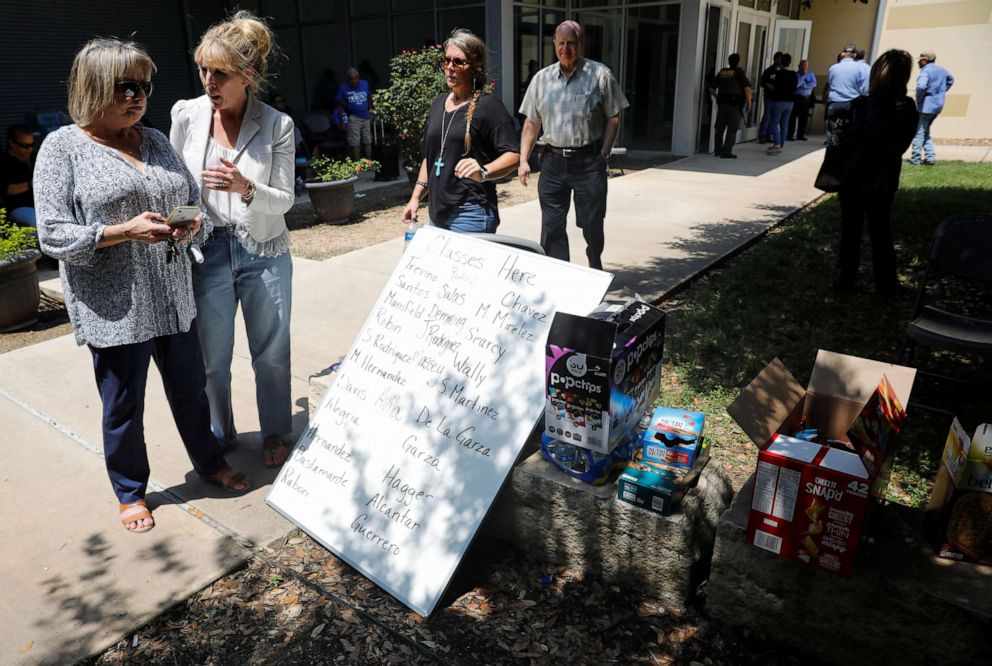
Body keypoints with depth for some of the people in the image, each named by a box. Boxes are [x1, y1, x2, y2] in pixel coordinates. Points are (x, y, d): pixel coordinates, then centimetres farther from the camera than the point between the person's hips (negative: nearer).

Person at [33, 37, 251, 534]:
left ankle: (210, 463, 38)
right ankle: (130, 493, 31)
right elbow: (53, 235, -10)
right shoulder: (63, 147, -6)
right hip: (114, 308, -4)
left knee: (190, 388, 17)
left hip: (173, 299, 5)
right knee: (123, 407, 9)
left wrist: (192, 224, -8)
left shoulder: (156, 141, 9)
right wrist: (124, 232, -22)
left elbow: (194, 201, 15)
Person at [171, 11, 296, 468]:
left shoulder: (278, 125, -8)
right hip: (207, 253, 1)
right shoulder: (186, 114, -3)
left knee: (271, 353, 11)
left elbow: (284, 200, -6)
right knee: (212, 358, 12)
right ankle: (220, 438, 35)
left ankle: (275, 433, 33)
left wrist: (246, 189, -24)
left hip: (265, 254, -1)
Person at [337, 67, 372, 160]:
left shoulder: (365, 83, 2)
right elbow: (340, 105, -3)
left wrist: (370, 109, 8)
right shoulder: (343, 87, -6)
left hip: (366, 117, 3)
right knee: (354, 143, 0)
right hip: (353, 118, -3)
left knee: (368, 141, 11)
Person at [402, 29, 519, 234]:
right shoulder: (439, 103, 15)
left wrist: (484, 172, -33)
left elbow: (513, 155, -16)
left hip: (471, 215, -7)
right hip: (437, 214, 7)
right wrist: (416, 197, 16)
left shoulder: (488, 105, -7)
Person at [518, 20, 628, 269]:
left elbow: (613, 118, 1)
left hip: (588, 161, -3)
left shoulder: (600, 75, 0)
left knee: (592, 224, 5)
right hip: (553, 162, 3)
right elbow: (532, 122, 12)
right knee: (551, 227, 2)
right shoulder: (542, 79, 9)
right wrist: (523, 159, 3)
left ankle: (596, 270, 30)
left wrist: (604, 155, -7)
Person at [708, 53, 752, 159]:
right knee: (732, 129, -1)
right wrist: (749, 103, -5)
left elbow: (711, 89, 12)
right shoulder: (740, 73, -4)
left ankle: (718, 150, 20)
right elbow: (747, 88, -14)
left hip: (722, 104, 5)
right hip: (735, 105, -4)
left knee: (720, 128, 14)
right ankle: (727, 152, -5)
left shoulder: (721, 73, 10)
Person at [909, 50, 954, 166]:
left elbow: (921, 86, -33)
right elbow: (951, 80, 31)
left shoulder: (926, 71, -16)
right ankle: (930, 156, 14)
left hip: (926, 106, -9)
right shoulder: (941, 70, 13)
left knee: (919, 132, -1)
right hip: (938, 105, 9)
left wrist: (919, 99, -18)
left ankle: (915, 158, 1)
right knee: (925, 131, 19)